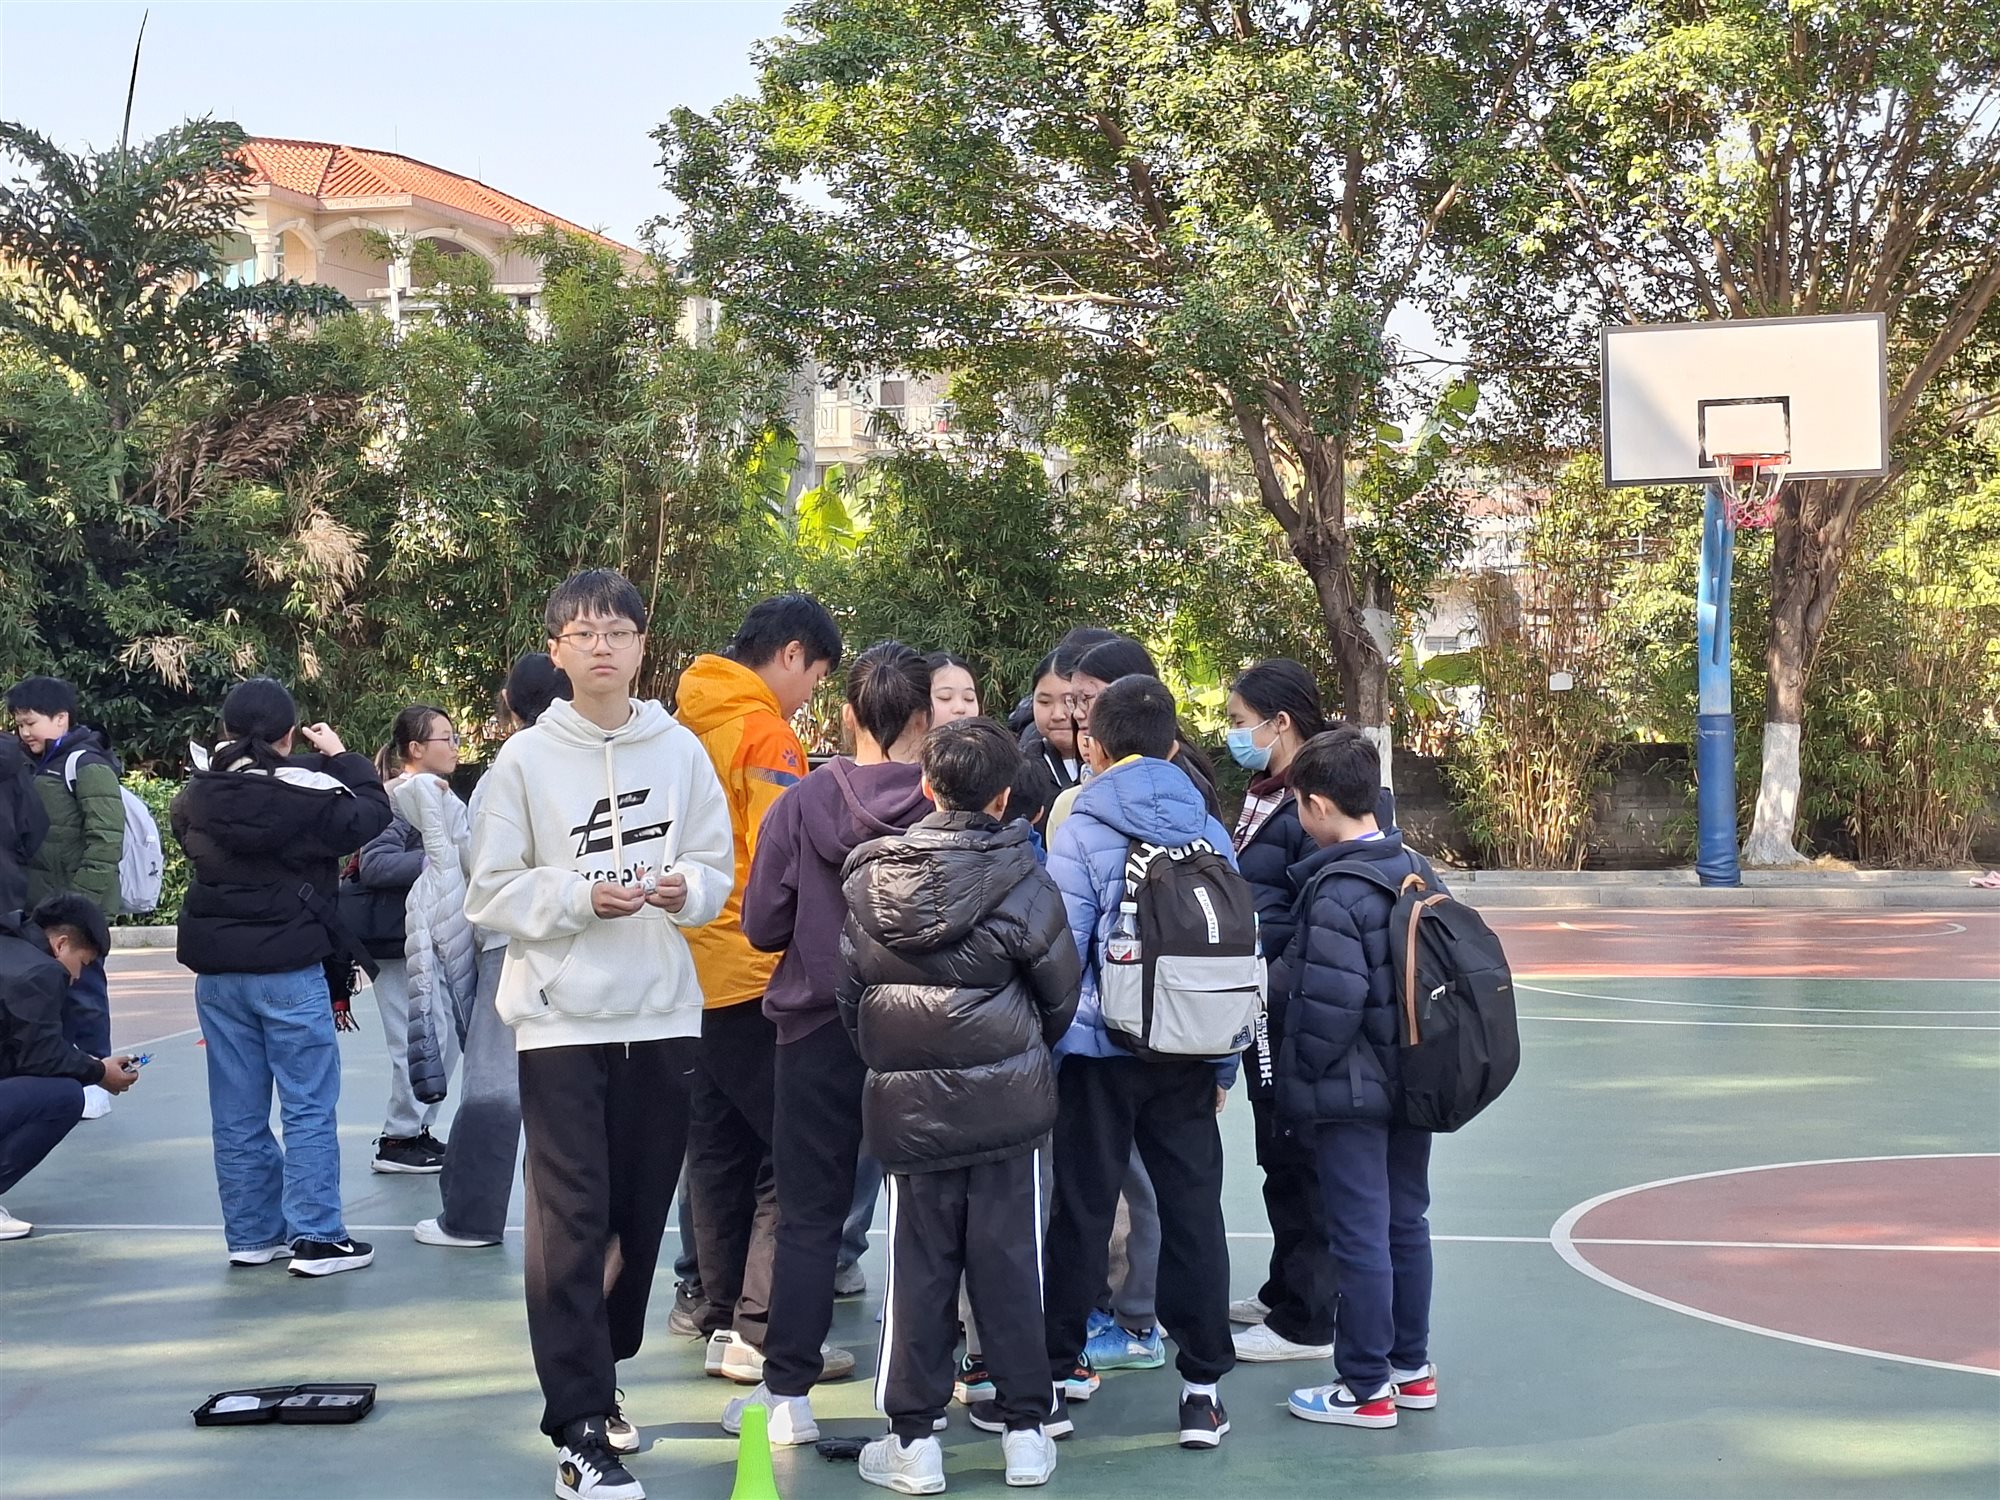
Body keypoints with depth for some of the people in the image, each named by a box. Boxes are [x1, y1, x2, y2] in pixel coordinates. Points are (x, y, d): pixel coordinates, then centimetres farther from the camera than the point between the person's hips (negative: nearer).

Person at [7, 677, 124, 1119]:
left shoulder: (86, 766, -11)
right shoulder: (39, 767, 14)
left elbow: (106, 839, -18)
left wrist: (81, 898, -21)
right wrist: (33, 899, 10)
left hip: (77, 905, -8)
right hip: (43, 904, 8)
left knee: (82, 991, -1)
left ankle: (94, 1083, 8)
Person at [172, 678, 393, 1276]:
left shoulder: (196, 796, -1)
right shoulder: (307, 791, -14)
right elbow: (371, 814, 0)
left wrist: (220, 760, 17)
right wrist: (341, 757, 10)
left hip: (216, 970, 5)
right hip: (289, 968, -5)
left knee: (237, 1111, 12)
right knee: (310, 1107, 2)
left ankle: (250, 1233, 18)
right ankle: (316, 1237, 1)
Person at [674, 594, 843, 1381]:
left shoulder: (687, 723, 11)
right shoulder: (766, 734, -13)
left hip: (695, 972, 9)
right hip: (755, 974, -9)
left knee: (720, 1146, 14)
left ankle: (721, 1317, 19)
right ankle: (760, 1330, -6)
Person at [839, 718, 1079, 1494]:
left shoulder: (867, 877, -2)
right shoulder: (1020, 878, -9)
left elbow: (848, 990, 5)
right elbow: (1060, 989, 1)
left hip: (907, 1103, 1)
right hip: (1008, 1103, -1)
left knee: (919, 1269, 8)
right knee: (1009, 1264, 7)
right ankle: (1025, 1431, 13)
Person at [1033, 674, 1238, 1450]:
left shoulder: (1080, 834, -7)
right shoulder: (1210, 833, 5)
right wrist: (1223, 1063, 14)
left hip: (1102, 1052, -3)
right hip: (1190, 1058, 3)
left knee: (1081, 1215, 5)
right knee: (1194, 1212, 7)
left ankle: (1054, 1381, 13)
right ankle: (1203, 1388, 10)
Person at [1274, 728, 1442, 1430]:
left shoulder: (1335, 893, -20)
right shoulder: (1417, 870, 4)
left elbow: (1328, 1006, -23)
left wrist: (1301, 1080, -9)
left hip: (1351, 1094, -8)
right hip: (1414, 1082, 8)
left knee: (1360, 1237, 1)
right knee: (1407, 1223, 18)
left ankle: (1366, 1387, 10)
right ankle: (1412, 1366, 29)